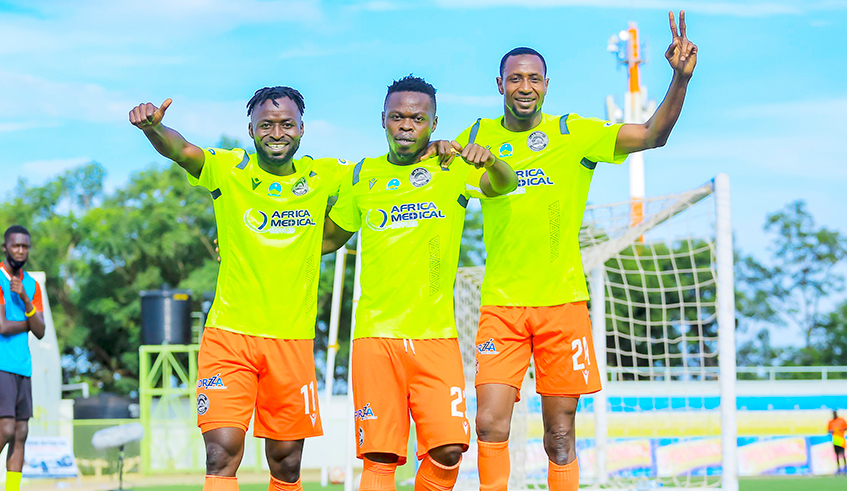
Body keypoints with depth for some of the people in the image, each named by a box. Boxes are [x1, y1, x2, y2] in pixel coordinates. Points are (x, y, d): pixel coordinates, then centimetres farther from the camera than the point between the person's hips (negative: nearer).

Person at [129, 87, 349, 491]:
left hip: (293, 339, 2)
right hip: (229, 335, -2)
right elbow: (180, 150, -21)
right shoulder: (228, 169, -3)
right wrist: (151, 126, -44)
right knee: (222, 452, -15)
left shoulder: (321, 176, 5)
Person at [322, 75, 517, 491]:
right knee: (380, 457, -5)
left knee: (447, 450, -10)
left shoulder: (451, 168, 4)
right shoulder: (363, 176, 11)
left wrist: (488, 161, -37)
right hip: (376, 335, 1)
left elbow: (504, 185, -15)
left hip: (436, 335, -1)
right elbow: (329, 238, 24)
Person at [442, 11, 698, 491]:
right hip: (501, 303, 1)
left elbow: (653, 135, -4)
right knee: (490, 424, -10)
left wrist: (681, 78, -18)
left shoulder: (574, 134, 2)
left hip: (562, 300, -1)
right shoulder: (480, 136, 8)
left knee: (560, 434, 2)